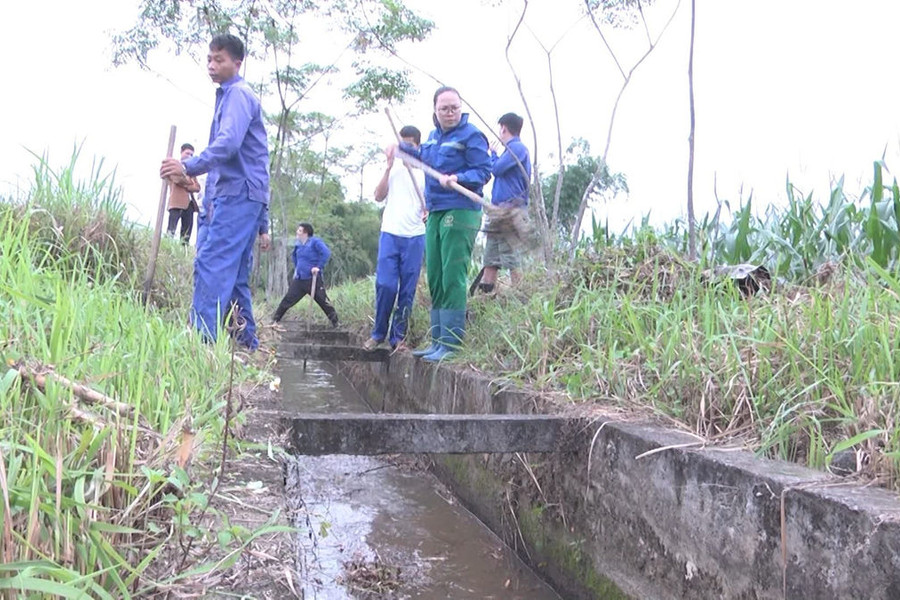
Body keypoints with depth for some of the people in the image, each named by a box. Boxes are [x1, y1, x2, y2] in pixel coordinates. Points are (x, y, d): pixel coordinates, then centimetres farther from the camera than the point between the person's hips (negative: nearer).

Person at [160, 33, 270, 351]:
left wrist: (189, 167, -33)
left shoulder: (238, 94, -3)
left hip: (238, 194, -10)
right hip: (238, 196, 10)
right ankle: (247, 344, 13)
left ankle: (202, 338, -24)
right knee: (236, 276, 9)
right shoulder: (230, 96, 28)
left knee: (211, 264, -18)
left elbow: (229, 143, -21)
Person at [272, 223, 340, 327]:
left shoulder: (315, 242, -9)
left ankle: (336, 322, 6)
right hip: (299, 279, 6)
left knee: (323, 301, -3)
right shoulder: (298, 245, 11)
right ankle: (274, 320, 10)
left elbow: (326, 253, -21)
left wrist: (319, 267, -22)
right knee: (288, 300, 3)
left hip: (313, 278, -6)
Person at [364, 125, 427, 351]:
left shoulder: (425, 170, 6)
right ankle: (378, 333, 9)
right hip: (390, 233, 0)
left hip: (415, 237, 0)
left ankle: (398, 336, 11)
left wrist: (429, 213, -12)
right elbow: (378, 196, 2)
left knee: (407, 290, 3)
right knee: (385, 285, -6)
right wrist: (388, 168, -6)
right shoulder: (393, 167, 8)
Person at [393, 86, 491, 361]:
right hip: (435, 214, 9)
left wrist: (458, 179, -26)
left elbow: (484, 170, -13)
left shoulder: (471, 135, -6)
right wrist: (403, 148, 36)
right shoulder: (433, 136, 18)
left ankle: (451, 343, -8)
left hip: (460, 213, -9)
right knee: (435, 280, 10)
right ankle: (438, 341, 19)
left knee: (452, 279, -11)